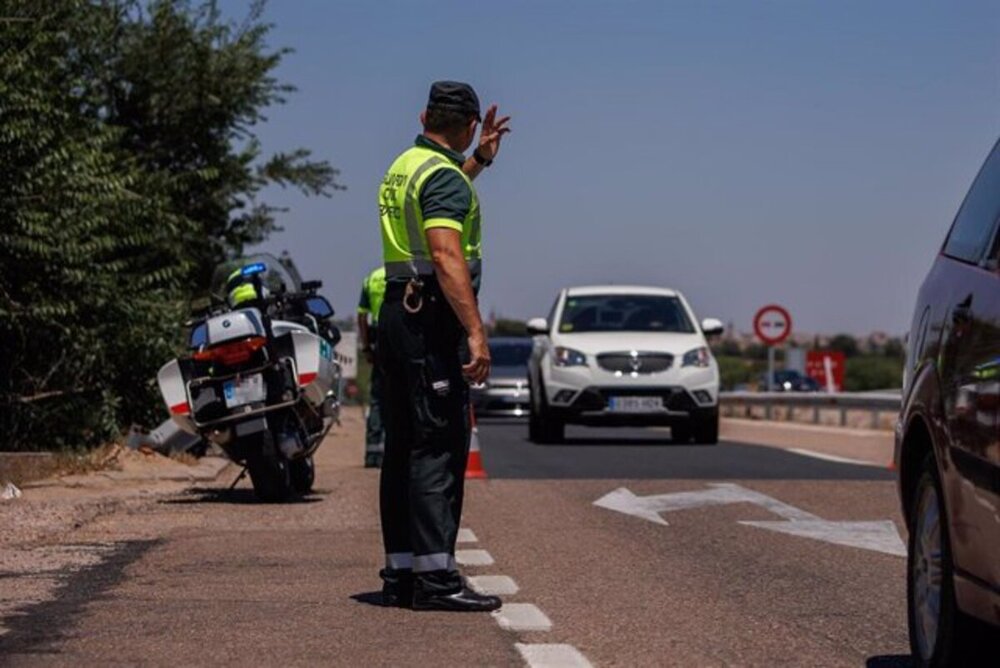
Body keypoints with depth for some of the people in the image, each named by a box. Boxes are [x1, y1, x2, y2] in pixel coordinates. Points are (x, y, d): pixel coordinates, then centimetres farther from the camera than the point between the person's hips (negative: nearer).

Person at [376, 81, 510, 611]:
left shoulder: (402, 167, 17)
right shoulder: (444, 176, -13)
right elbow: (447, 257, -25)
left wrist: (479, 160, 40)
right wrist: (476, 332, -29)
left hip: (397, 311, 10)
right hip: (434, 316, -10)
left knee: (403, 447, 10)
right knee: (440, 447, -11)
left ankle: (400, 571, 12)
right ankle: (435, 577, -15)